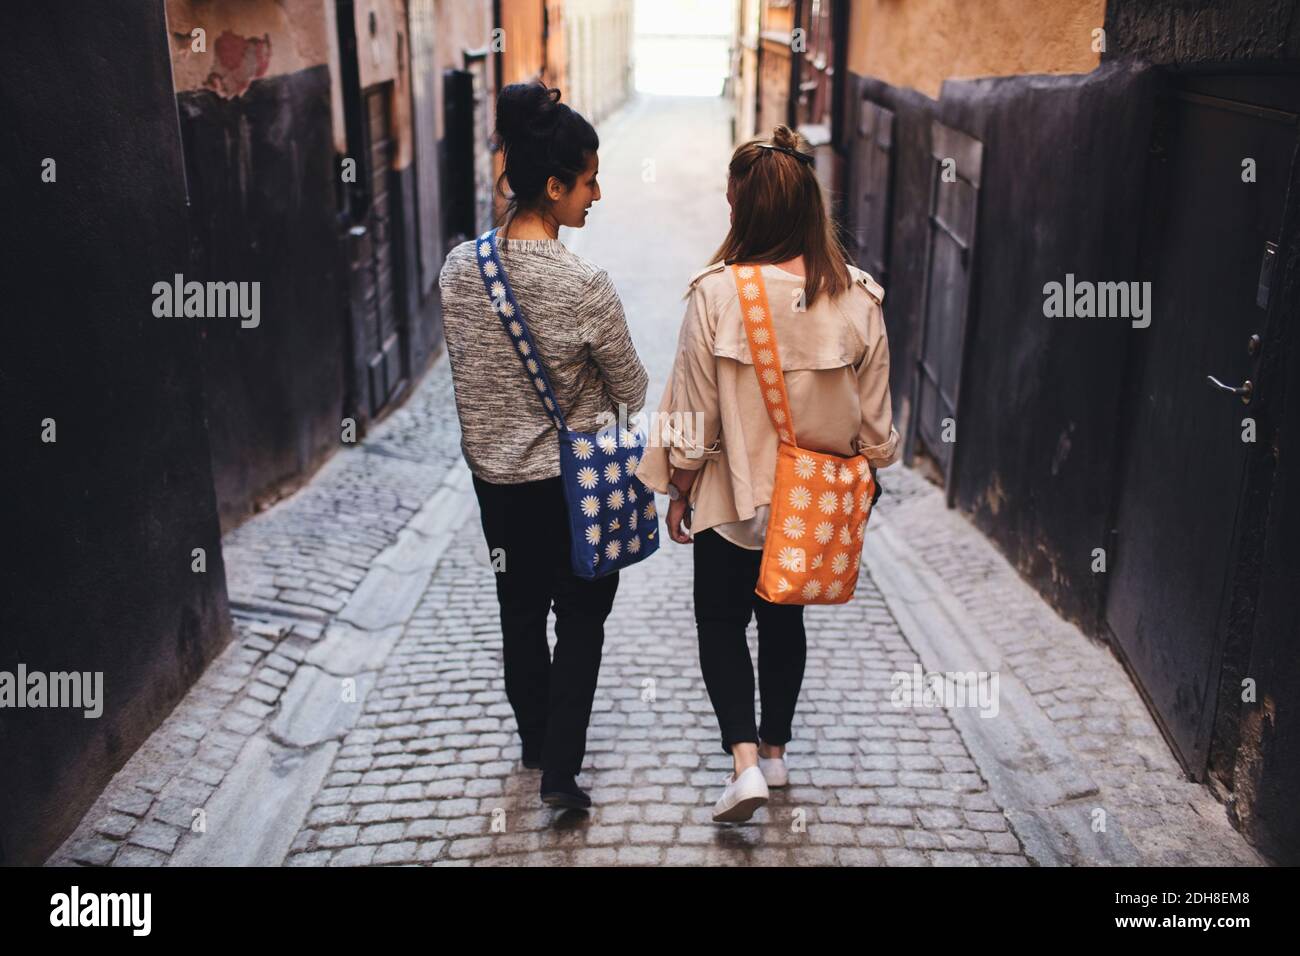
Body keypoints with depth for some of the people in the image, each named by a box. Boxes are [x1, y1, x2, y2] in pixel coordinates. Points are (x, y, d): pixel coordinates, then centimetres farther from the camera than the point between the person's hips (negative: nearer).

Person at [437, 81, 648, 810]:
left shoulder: (460, 268, -8)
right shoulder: (584, 285, -23)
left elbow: (466, 370, 4)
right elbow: (633, 391, -10)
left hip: (494, 476, 5)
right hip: (574, 482, -5)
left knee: (520, 613, 21)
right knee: (581, 620, 14)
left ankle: (535, 741, 40)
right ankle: (561, 770, 15)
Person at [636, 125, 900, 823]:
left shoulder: (716, 294, -20)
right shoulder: (857, 298, -11)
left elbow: (695, 412, -12)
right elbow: (874, 417, -2)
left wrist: (680, 492, 1)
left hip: (734, 499, -3)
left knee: (721, 622, 15)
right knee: (785, 618, 22)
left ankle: (743, 759, 3)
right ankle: (775, 748, 35)